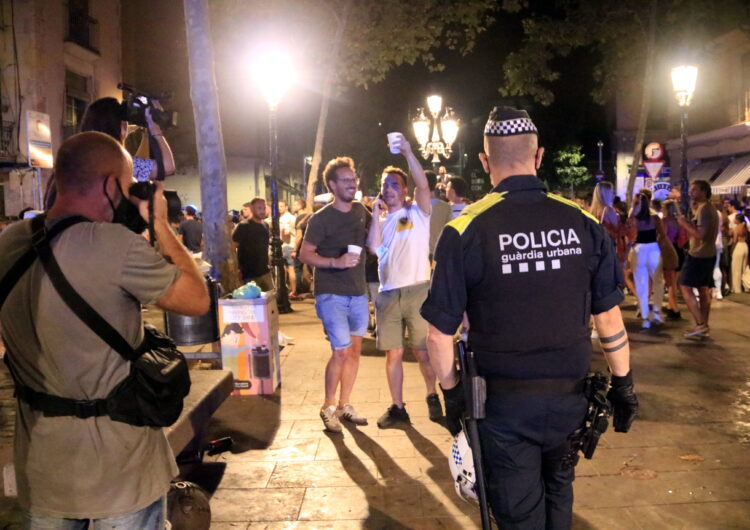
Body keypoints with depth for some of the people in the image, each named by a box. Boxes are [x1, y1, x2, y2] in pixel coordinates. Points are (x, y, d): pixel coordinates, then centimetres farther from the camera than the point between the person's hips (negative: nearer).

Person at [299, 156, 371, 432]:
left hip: (358, 293, 6)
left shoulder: (361, 211, 8)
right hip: (331, 294, -6)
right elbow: (305, 254, -10)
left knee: (355, 350, 10)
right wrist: (336, 262, -23)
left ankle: (344, 405, 23)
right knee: (341, 351, -10)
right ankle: (328, 407, 8)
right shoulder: (321, 218, -9)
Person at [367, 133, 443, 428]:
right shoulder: (380, 221, 15)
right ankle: (397, 408, 15)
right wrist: (376, 212, -1)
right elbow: (374, 248, -5)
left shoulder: (417, 211, 5)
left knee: (422, 351, 2)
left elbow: (423, 185, -15)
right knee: (393, 353, 6)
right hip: (388, 293, 4)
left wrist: (408, 153, -20)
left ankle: (433, 396, 25)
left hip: (417, 290, -3)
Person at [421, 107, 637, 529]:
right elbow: (610, 318, 2)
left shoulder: (465, 231, -13)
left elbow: (441, 333, -11)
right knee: (558, 488, 27)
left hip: (505, 403, -3)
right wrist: (624, 385, 13)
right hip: (570, 398, 4)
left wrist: (452, 394, 3)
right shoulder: (583, 222, -4)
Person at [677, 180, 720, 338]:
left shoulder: (703, 208, -17)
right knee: (704, 290, 11)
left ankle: (700, 324, -11)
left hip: (698, 255, -10)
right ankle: (704, 326, 13)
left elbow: (700, 234, -25)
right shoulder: (710, 208, 17)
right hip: (709, 254, 10)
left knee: (686, 288, -8)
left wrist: (685, 224, -14)